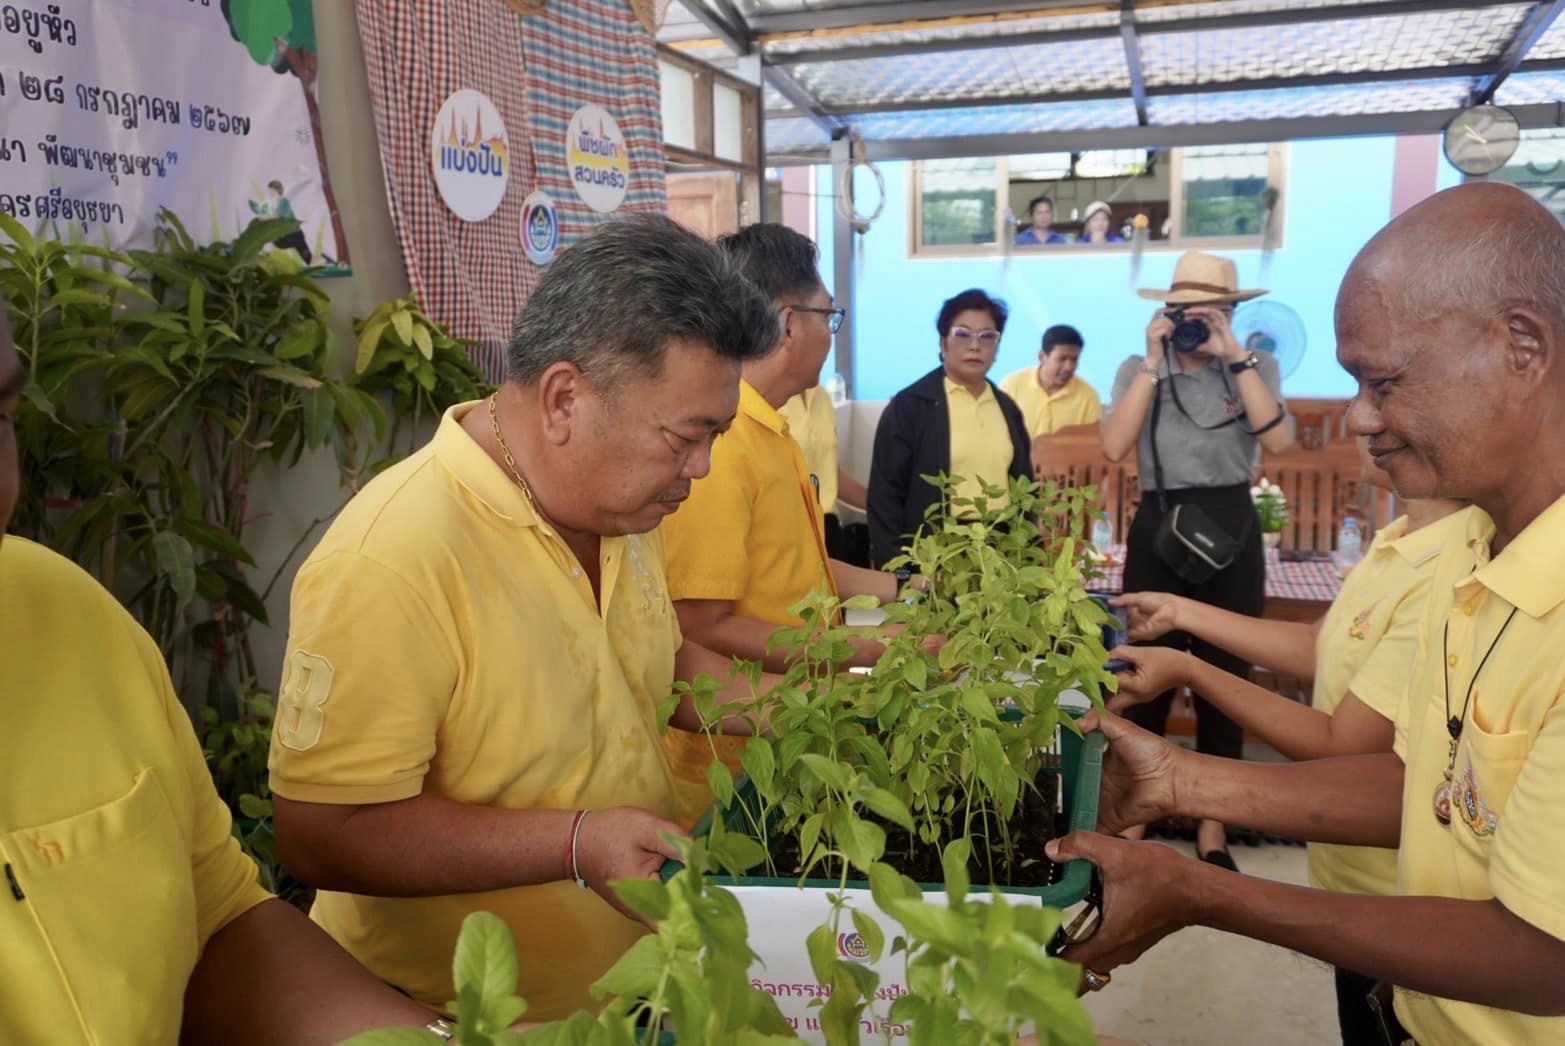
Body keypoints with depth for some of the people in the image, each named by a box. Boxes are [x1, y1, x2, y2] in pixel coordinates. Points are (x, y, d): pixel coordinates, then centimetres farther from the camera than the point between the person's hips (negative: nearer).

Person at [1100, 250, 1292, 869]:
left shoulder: (1256, 368, 5)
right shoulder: (1137, 370, 4)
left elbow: (1277, 439, -14)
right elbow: (1115, 448, -13)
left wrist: (1235, 357, -14)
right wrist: (1154, 362, -12)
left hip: (1230, 531, 1)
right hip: (1158, 529, 0)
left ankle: (1212, 824, 25)